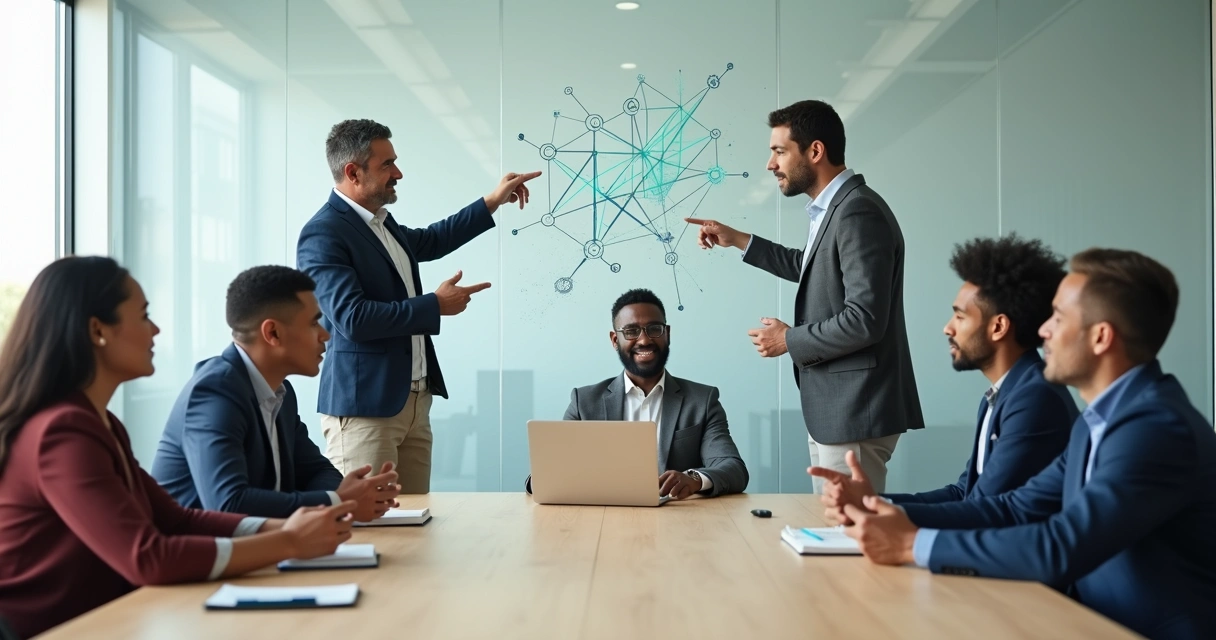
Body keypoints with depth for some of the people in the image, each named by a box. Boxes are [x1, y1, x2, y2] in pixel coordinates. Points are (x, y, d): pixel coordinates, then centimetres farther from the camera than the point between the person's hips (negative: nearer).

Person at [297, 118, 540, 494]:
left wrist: (493, 202, 29)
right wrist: (436, 305, -15)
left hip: (415, 399, 9)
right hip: (364, 406, -8)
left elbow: (430, 241, 33)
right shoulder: (322, 235, -15)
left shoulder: (382, 221, 13)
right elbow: (353, 319, -24)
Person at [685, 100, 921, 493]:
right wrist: (737, 240, 24)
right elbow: (811, 268, 29)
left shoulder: (858, 212, -20)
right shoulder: (834, 209, 11)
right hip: (832, 408, 10)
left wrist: (789, 340, -12)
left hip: (855, 410, -10)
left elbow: (864, 321, -26)